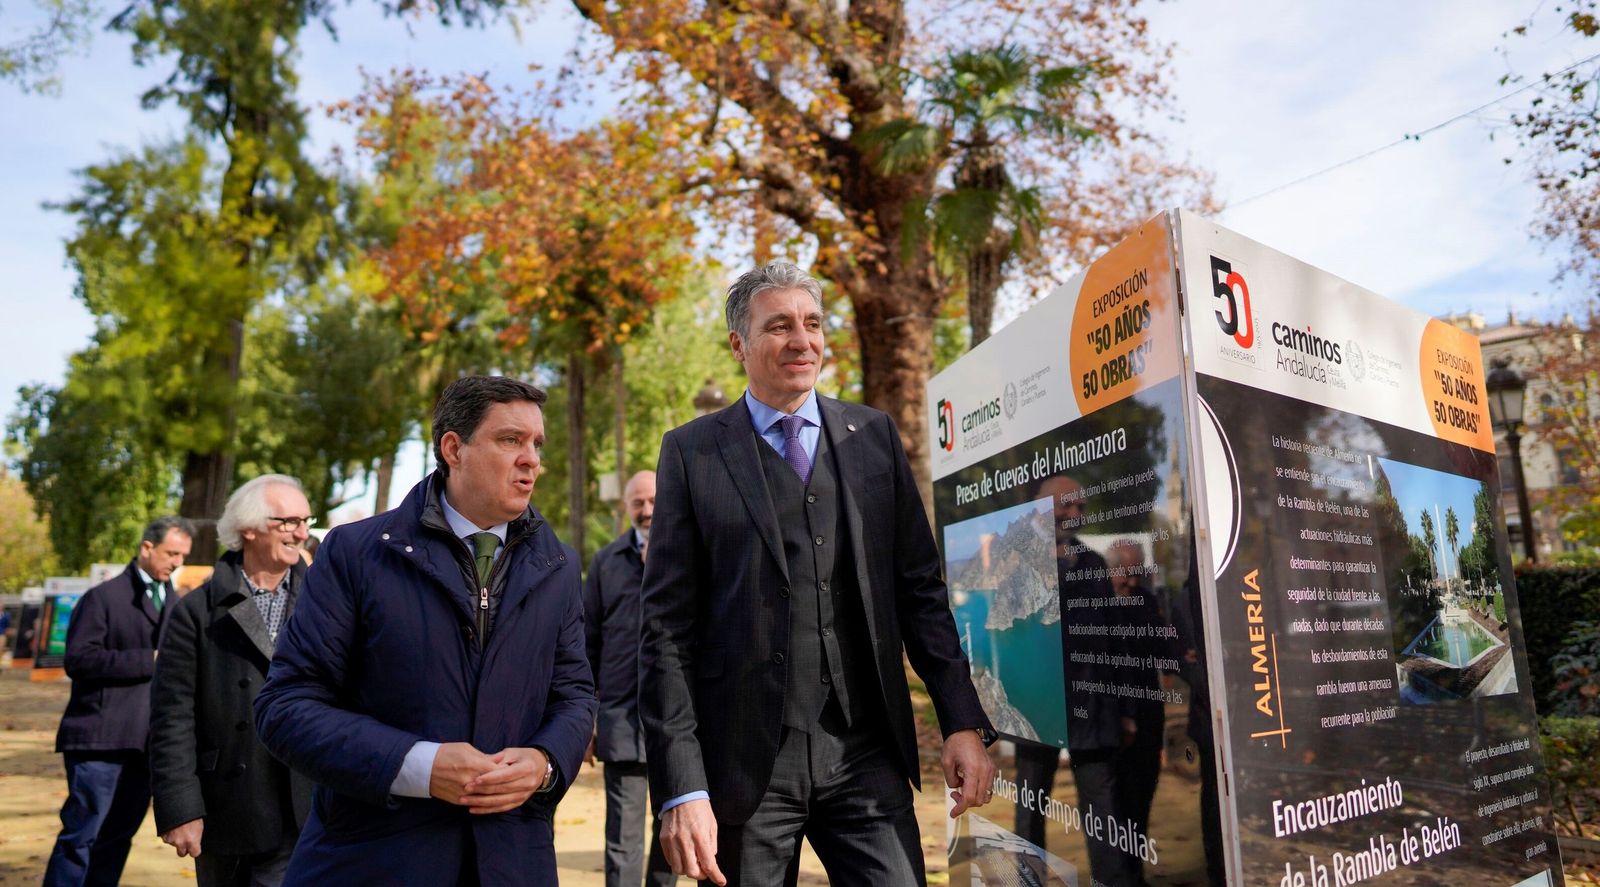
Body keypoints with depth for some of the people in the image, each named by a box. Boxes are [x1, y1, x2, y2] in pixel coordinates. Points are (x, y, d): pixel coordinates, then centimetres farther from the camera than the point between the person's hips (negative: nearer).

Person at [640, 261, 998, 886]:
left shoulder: (874, 435, 7)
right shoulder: (692, 452, -1)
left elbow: (920, 588, 8)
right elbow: (668, 628, -4)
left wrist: (963, 722, 0)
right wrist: (681, 788, -10)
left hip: (867, 757, 2)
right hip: (744, 760, -1)